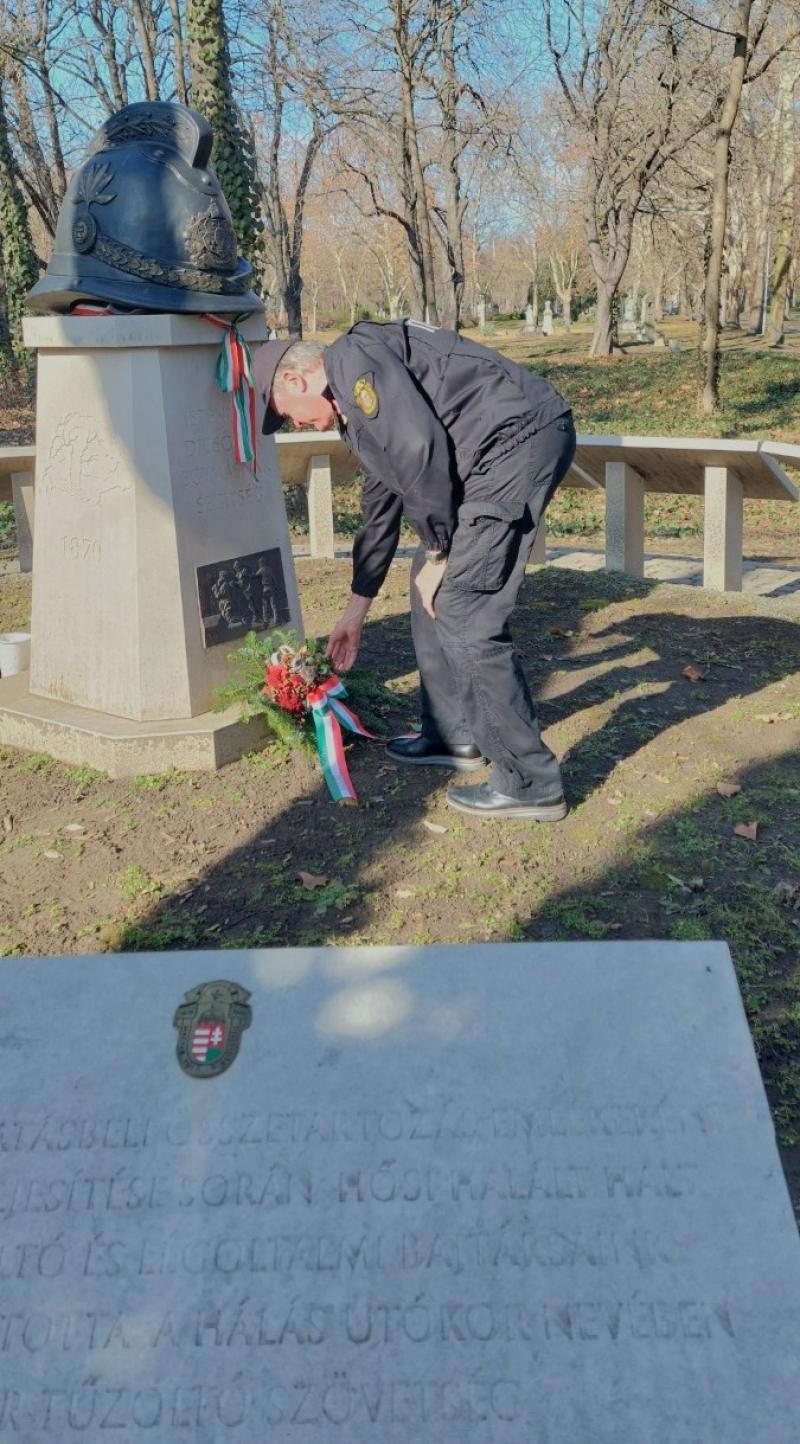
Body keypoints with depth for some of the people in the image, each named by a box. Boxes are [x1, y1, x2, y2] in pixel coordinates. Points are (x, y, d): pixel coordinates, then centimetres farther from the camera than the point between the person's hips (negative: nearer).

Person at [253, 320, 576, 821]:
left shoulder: (354, 359, -6)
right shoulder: (356, 405, 25)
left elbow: (420, 448, -19)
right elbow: (380, 515, 33)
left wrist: (437, 554, -7)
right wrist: (355, 613, 41)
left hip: (519, 436, -10)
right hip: (492, 457, 10)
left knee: (462, 612, -10)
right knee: (432, 591, 18)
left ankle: (530, 782, -2)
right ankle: (454, 737, 30)